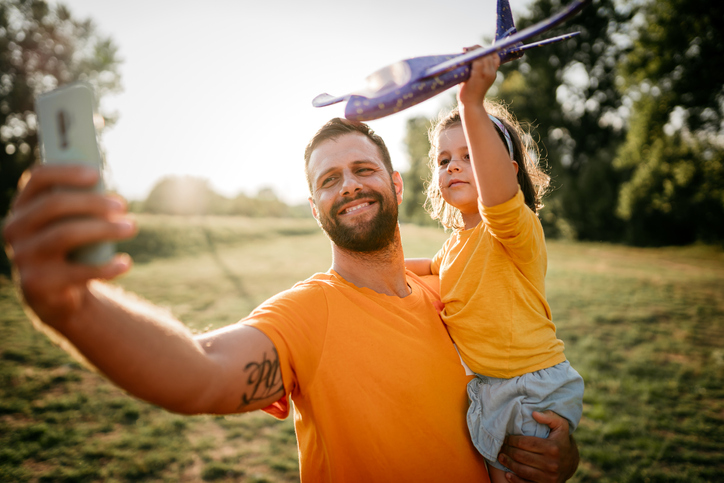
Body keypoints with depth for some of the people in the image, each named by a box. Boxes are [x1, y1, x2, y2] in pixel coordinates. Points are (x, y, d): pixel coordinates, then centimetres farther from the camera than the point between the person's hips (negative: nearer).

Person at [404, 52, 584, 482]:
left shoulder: (517, 228, -20)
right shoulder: (458, 241, 7)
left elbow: (499, 198, -45)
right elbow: (438, 267, 30)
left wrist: (474, 105, -53)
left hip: (535, 392, -8)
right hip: (488, 391, 8)